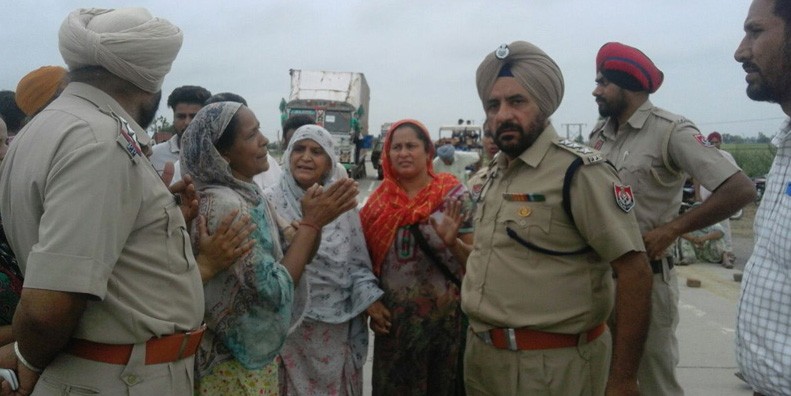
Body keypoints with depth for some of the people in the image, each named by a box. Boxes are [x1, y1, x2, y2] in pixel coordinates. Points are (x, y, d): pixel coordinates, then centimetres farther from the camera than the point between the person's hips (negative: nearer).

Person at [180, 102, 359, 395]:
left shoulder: (248, 194, 3)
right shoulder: (223, 205, -23)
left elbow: (295, 256, 6)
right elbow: (273, 291, -24)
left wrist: (313, 217, -11)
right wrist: (312, 222, -20)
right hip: (235, 364, -8)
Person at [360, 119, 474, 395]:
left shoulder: (455, 196, -8)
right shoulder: (379, 202, 1)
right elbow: (367, 262, 11)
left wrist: (452, 242, -25)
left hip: (446, 317, -2)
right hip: (393, 320, 2)